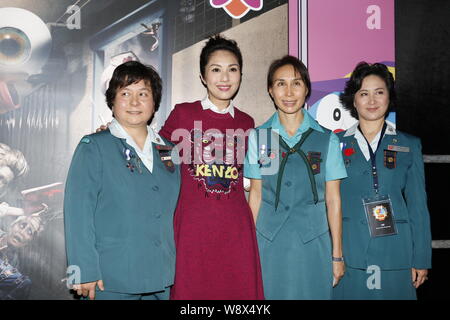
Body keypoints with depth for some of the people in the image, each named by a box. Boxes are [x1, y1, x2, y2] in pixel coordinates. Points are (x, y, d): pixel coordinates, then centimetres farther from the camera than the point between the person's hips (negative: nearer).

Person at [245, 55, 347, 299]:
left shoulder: (326, 139, 1)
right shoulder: (258, 137, 3)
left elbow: (332, 199, 1)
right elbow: (256, 194, 6)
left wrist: (337, 254, 1)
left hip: (313, 243, 0)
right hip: (269, 243, 1)